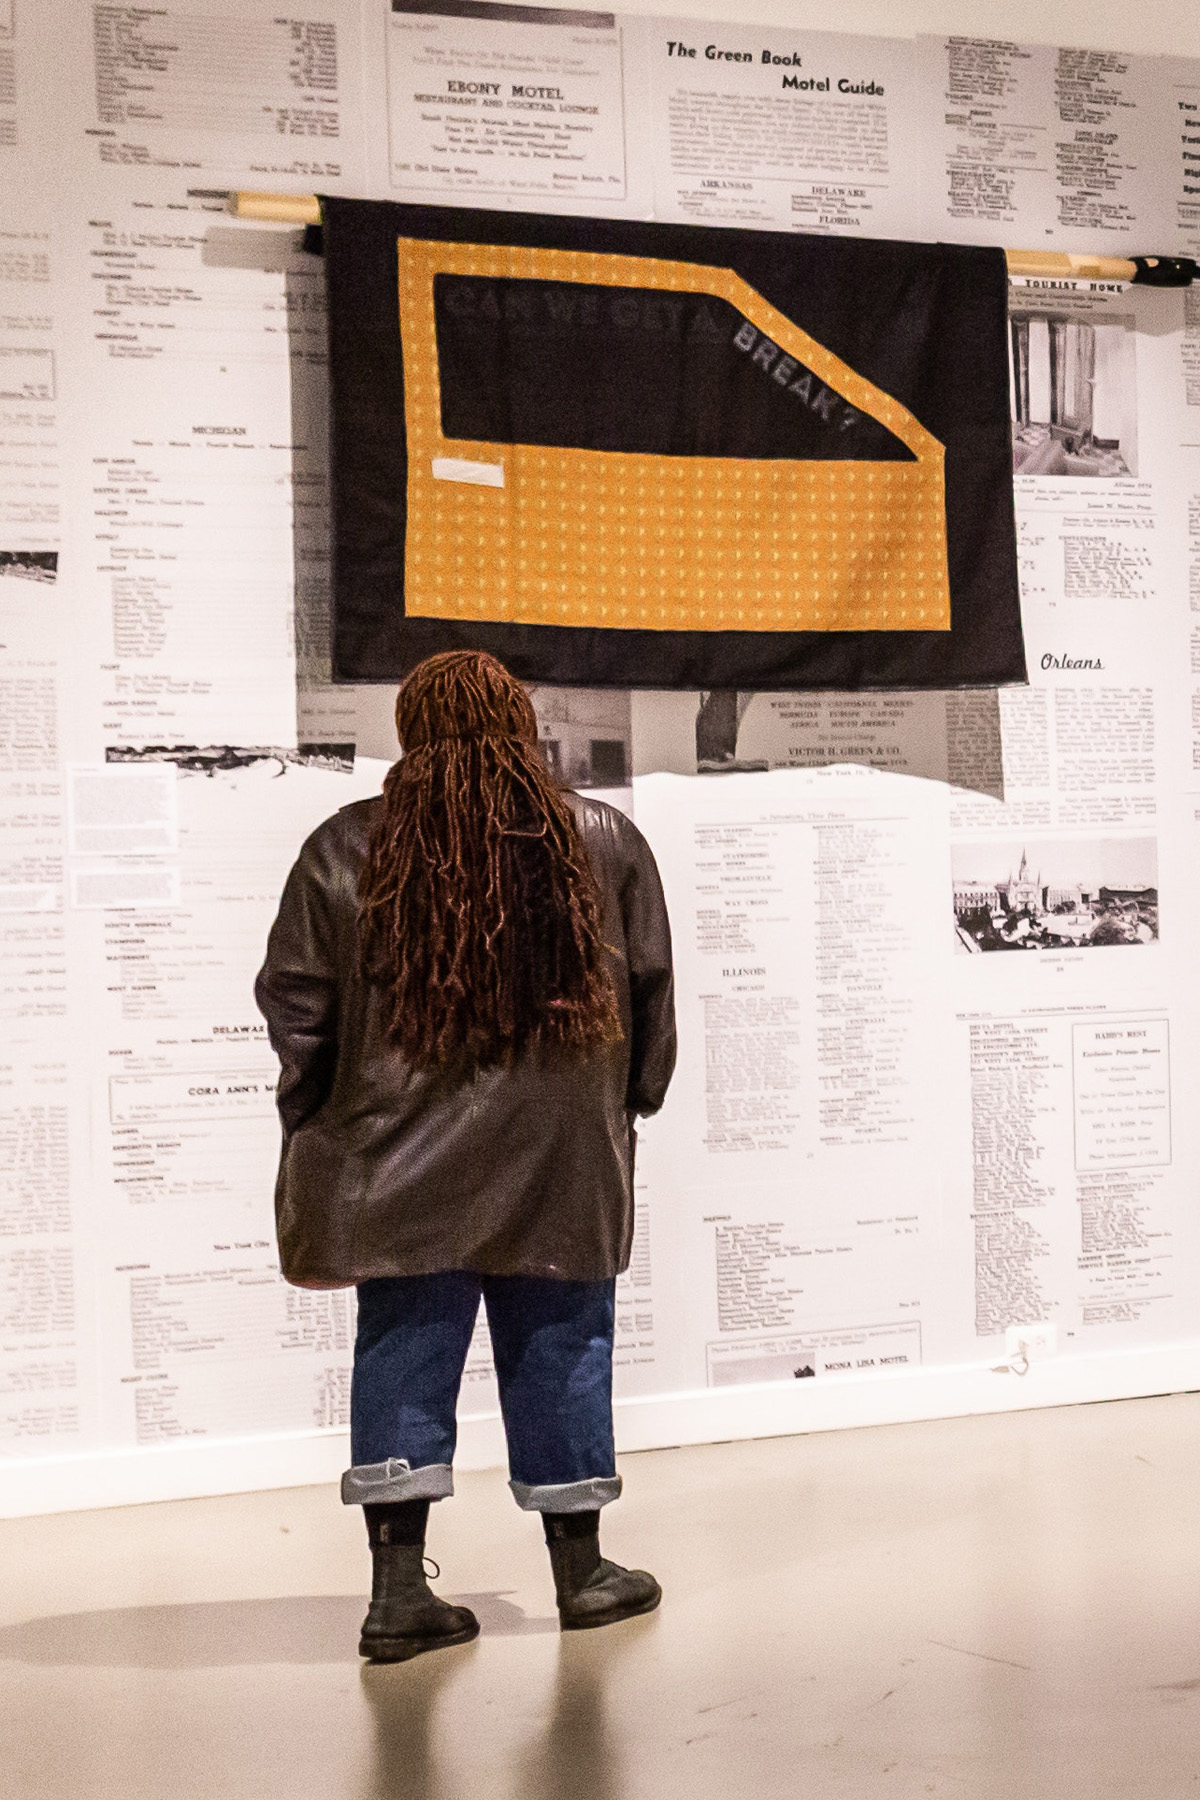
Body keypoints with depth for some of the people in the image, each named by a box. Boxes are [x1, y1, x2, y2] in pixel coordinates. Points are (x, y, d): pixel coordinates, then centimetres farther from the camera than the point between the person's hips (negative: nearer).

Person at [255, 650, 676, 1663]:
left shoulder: (349, 849, -2)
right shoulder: (604, 842, 1)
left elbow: (296, 1001, 0)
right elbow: (652, 999, 6)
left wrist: (319, 1118, 12)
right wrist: (629, 1105, 18)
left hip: (405, 1162, 0)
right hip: (563, 1161, 0)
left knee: (405, 1352, 8)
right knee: (558, 1349, 11)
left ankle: (399, 1590, 8)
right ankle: (581, 1571, 23)